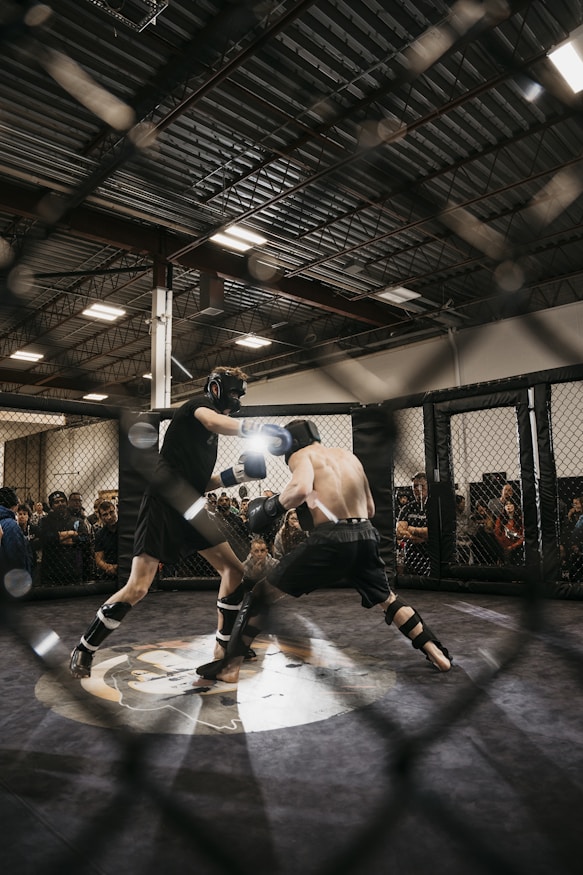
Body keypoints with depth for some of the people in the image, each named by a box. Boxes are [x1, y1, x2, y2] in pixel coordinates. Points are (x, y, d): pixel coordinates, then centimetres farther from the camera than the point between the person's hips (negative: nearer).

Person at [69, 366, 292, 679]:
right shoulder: (200, 403, 0)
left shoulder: (211, 436, 23)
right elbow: (213, 422, -27)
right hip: (162, 505, -9)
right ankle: (84, 649, 9)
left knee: (234, 568, 5)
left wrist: (233, 475, 10)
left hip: (189, 510, 9)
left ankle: (223, 646, 16)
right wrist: (257, 428, -38)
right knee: (138, 588, -12)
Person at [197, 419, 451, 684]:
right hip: (365, 535, 6)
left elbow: (301, 489, -21)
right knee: (387, 599, 31)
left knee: (261, 592, 9)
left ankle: (230, 666, 11)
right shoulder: (347, 455, 20)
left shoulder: (301, 455, 3)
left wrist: (271, 507, -5)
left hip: (331, 539, -6)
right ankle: (436, 653, 35)